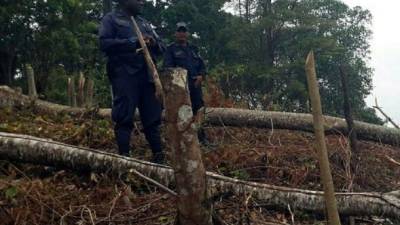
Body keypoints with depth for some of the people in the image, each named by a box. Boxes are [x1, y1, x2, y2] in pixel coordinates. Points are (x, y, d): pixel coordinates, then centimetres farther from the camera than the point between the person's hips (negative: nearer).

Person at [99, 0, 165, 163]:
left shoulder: (144, 22, 23)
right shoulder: (111, 19, 7)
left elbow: (161, 48, 21)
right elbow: (105, 43, -10)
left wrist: (153, 43, -3)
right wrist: (133, 42, -15)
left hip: (146, 75, 5)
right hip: (124, 75, -5)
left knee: (152, 117, 5)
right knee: (124, 118, -6)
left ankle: (158, 155, 10)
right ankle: (124, 157, -2)